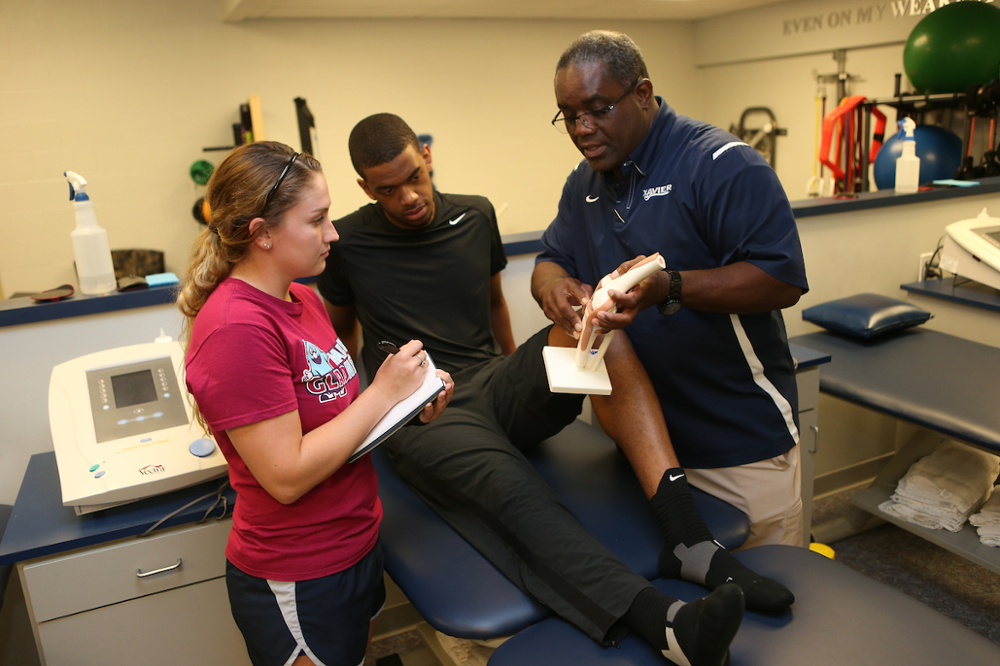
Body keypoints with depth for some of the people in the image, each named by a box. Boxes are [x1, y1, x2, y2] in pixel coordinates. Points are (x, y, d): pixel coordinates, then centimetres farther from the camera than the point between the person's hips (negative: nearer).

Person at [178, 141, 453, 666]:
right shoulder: (234, 328, -26)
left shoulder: (301, 298, 2)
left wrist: (411, 408, -6)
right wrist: (383, 393, -22)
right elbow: (286, 475, -26)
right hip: (295, 583, -8)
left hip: (355, 543, 8)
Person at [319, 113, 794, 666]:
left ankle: (687, 536, -36)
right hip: (423, 414, -3)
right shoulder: (347, 245, 3)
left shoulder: (475, 216, 12)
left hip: (496, 385, 4)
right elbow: (339, 329, 19)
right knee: (511, 486, -37)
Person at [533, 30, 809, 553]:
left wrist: (670, 288, -32)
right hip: (641, 438, 6)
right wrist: (552, 284, -12)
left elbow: (783, 280, -19)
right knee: (657, 584, 16)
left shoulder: (722, 165, -14)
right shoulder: (583, 184, 9)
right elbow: (550, 259, 13)